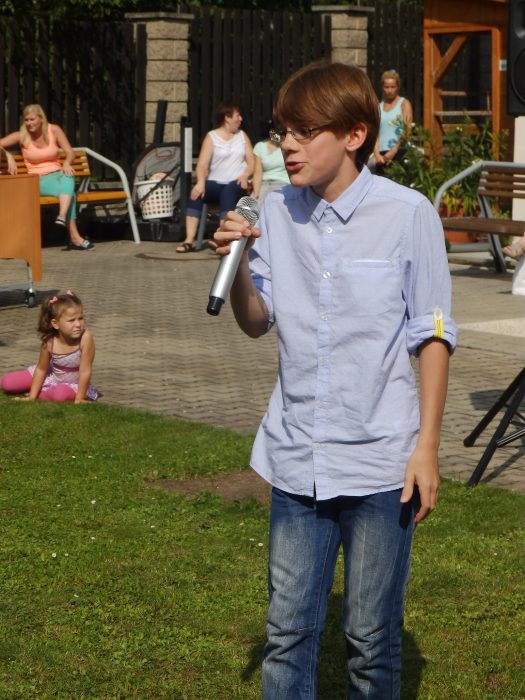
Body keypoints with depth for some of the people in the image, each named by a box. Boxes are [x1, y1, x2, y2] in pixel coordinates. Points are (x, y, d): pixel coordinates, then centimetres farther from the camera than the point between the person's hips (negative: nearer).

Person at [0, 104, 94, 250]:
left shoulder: (54, 130, 2)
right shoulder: (21, 136, -1)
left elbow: (70, 153, -1)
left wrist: (66, 163, -23)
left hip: (57, 175, 2)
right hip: (37, 180, -2)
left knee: (68, 178, -37)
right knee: (68, 190, -34)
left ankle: (62, 216, -54)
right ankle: (74, 236, -43)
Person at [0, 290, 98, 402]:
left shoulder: (85, 337, -33)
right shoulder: (49, 342, -23)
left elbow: (85, 371, -28)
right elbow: (41, 369, -9)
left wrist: (79, 398, -27)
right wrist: (31, 397, -11)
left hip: (74, 383, -3)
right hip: (52, 375, 3)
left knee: (60, 394, -40)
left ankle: (41, 393, -8)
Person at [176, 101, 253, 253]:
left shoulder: (242, 136, 17)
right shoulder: (211, 137, 7)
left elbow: (251, 161, 10)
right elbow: (202, 164, -4)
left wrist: (245, 175, -12)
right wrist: (201, 182, -24)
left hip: (236, 184, 0)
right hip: (216, 183, 0)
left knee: (228, 192, -36)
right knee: (196, 193, -31)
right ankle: (189, 239, -35)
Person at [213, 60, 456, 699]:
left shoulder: (407, 214, -9)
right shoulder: (277, 211, 3)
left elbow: (432, 336, -3)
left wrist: (426, 447, -5)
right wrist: (237, 265, -8)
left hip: (379, 461, -3)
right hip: (296, 456, 4)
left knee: (372, 639, 8)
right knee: (287, 632, 8)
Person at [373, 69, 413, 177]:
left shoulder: (404, 104, 4)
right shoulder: (378, 107, 14)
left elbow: (407, 131, -5)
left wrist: (393, 151, -13)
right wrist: (376, 153, -7)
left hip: (399, 153, -4)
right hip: (382, 155, 4)